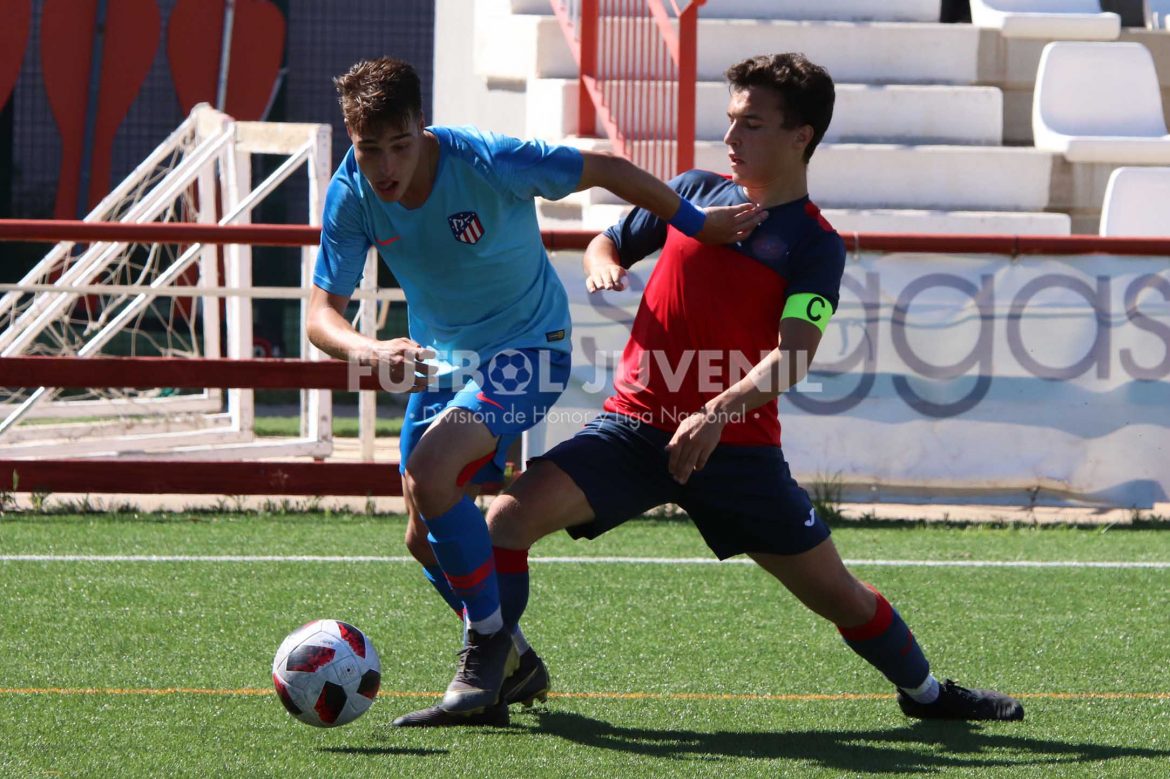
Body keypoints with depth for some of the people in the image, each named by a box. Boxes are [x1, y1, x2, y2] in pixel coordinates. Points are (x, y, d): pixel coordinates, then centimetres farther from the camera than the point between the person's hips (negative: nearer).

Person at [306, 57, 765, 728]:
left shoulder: (487, 162, -28)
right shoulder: (351, 196, -15)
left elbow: (604, 170, -15)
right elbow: (322, 314, -16)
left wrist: (698, 226, -7)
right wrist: (372, 352, -39)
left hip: (527, 349, -6)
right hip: (442, 358, 6)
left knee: (430, 471, -27)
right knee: (425, 539, 5)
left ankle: (489, 646, -12)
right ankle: (516, 668, 26)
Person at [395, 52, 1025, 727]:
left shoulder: (815, 245, -5)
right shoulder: (695, 191, 8)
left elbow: (792, 357, -19)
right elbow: (608, 244, 22)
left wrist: (720, 411, -35)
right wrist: (603, 267, -3)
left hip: (736, 443, -2)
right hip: (635, 425, 3)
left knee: (835, 592, 5)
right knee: (509, 516, -20)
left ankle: (924, 692, 32)